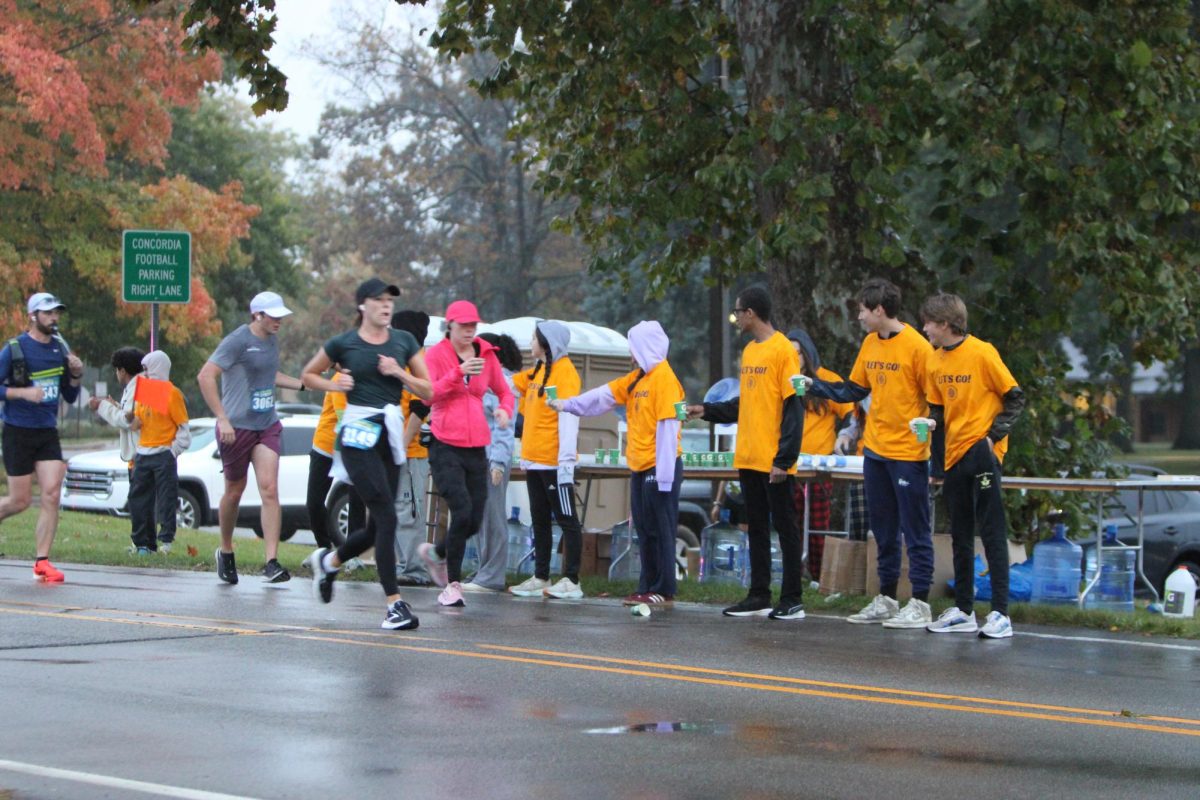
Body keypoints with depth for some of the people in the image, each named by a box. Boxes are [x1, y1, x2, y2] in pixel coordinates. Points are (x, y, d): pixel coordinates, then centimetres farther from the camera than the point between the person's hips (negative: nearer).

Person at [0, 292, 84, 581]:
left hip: (48, 433, 4)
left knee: (52, 495, -9)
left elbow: (70, 397, 15)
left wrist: (76, 375, -3)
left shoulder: (60, 348, 8)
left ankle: (42, 562, -4)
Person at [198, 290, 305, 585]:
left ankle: (272, 562, -14)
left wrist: (304, 384, 21)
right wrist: (222, 419, -23)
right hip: (236, 427, -5)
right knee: (234, 491, 8)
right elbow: (205, 377, -20)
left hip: (267, 425, 5)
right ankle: (226, 552, 30)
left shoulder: (272, 340, 12)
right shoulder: (237, 342, -13)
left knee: (269, 490, -9)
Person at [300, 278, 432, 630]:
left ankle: (328, 561, 38)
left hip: (390, 435, 5)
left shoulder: (403, 341, 9)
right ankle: (394, 604, -14)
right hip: (357, 435, -5)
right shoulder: (343, 343, 1)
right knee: (386, 516, -15)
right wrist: (334, 386, -3)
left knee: (377, 526, 8)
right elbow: (308, 374, 15)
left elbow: (428, 391, 9)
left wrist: (399, 373, -7)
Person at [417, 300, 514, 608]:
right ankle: (452, 584, -8)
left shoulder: (486, 355, 9)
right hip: (445, 447, -5)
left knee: (474, 522, 2)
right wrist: (458, 372, -24)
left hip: (476, 449, 5)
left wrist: (505, 409, -3)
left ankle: (436, 553, 33)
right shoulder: (437, 354, -2)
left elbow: (504, 390, 19)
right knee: (462, 512, -19)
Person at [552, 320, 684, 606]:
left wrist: (665, 474, -20)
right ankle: (647, 587, 14)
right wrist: (567, 405, 19)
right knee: (645, 530, 10)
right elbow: (606, 394, 20)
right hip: (640, 467, 9)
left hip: (658, 467, -9)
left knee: (660, 529, -4)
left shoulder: (664, 378, -14)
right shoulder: (638, 378, 13)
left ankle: (664, 591, -1)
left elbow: (668, 427, -17)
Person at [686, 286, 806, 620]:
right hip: (748, 459, 8)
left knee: (785, 527, -1)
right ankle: (759, 597, 17)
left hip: (774, 462, -8)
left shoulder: (783, 351, -12)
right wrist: (707, 411, 16)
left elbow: (794, 408, -15)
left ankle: (793, 600, 4)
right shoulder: (750, 351, 14)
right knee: (756, 528, 11)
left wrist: (784, 459, -19)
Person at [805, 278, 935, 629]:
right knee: (882, 530, 14)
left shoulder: (916, 346, -13)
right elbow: (854, 389, 17)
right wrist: (814, 387, 12)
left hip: (908, 453, -8)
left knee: (915, 530, -2)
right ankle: (886, 600, 23)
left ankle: (920, 605, 2)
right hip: (875, 451, 8)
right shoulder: (870, 344, 10)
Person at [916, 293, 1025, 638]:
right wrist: (930, 421, -1)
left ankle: (1000, 613, -6)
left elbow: (1014, 398, -7)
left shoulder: (981, 353, -10)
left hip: (981, 452, -7)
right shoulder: (935, 360, 9)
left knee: (992, 531, -6)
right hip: (954, 454, 7)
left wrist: (994, 435, -13)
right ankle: (963, 610, 19)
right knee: (960, 535, 12)